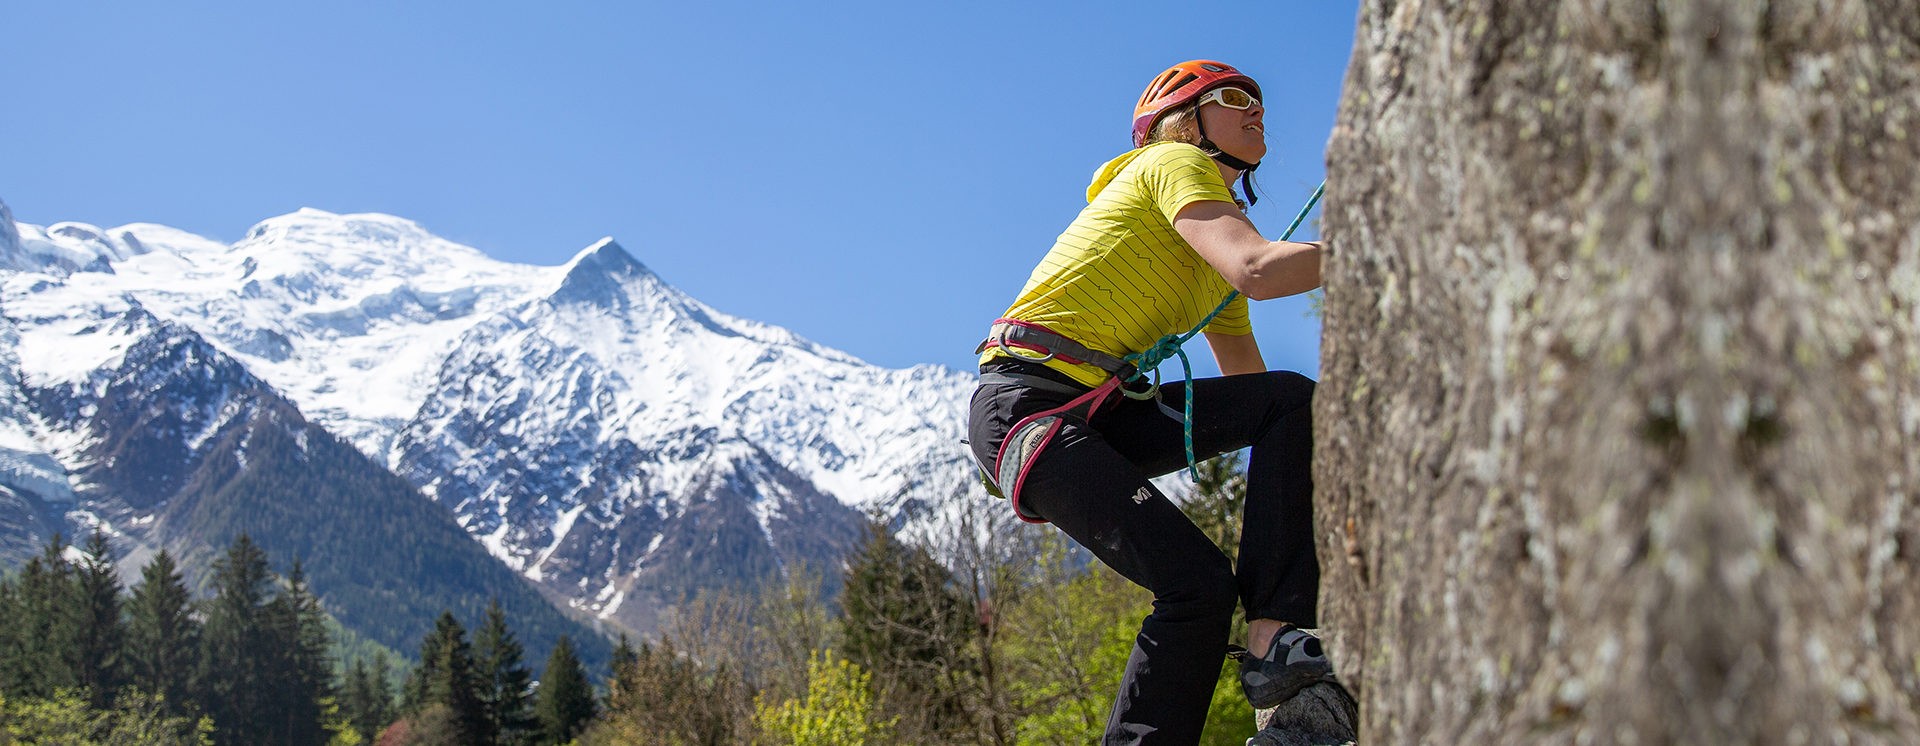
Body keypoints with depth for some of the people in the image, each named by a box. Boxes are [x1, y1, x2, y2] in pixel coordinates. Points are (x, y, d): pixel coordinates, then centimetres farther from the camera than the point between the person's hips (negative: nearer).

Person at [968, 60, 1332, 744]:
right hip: (1028, 404, -9)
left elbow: (1251, 382, 22)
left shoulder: (1216, 251, 25)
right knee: (1198, 583, -21)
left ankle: (1274, 640, -19)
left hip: (1102, 415, 9)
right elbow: (1258, 271, -21)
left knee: (1295, 400, -10)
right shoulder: (1174, 163, -3)